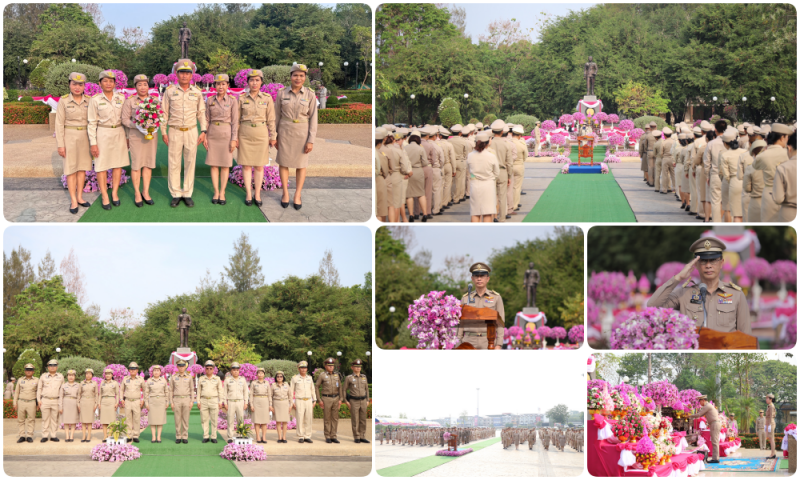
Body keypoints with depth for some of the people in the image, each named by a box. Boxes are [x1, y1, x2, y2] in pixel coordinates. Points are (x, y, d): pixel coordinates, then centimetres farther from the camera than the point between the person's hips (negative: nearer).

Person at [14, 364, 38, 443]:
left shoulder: (36, 380, 6)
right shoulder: (20, 380, 10)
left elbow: (39, 391, 8)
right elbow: (16, 392, 13)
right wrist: (15, 403, 5)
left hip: (31, 403, -2)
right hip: (21, 402, 2)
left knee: (31, 420, -2)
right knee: (20, 420, 2)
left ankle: (29, 436, 3)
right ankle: (22, 436, 7)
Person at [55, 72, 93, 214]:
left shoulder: (88, 101, 1)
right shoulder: (63, 101, -9)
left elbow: (92, 122, 7)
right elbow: (59, 124, -8)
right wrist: (60, 145, -11)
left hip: (85, 137, 4)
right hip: (69, 137, -4)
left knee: (82, 167, 8)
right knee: (71, 169, -1)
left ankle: (79, 197, 18)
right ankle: (73, 201, 5)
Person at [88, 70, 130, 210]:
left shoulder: (121, 98, 3)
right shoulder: (95, 100, -6)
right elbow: (92, 123, -4)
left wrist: (127, 137, 8)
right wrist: (93, 143, -8)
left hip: (119, 134, 3)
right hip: (102, 134, -3)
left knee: (118, 164, 7)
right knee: (102, 166, -1)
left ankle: (115, 193, 19)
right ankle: (105, 197, 6)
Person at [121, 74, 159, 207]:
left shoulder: (155, 100, 6)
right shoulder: (130, 101, -2)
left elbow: (160, 117, 9)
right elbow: (125, 119, -3)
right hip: (136, 135, -3)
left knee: (149, 164, 4)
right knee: (136, 163, -2)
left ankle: (146, 192, 14)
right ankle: (137, 193, 8)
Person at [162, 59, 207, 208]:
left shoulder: (197, 92, 4)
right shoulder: (170, 91, 0)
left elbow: (201, 113, 9)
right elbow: (164, 112, 4)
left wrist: (203, 131, 1)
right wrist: (163, 132, 0)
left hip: (191, 131, 1)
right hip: (174, 132, -1)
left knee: (190, 163, 4)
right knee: (174, 164, 0)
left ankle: (187, 194, 12)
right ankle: (175, 194, 8)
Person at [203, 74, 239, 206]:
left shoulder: (232, 101, -4)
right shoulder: (210, 100, 4)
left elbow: (235, 121, -4)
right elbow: (207, 120, 8)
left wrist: (234, 139, -8)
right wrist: (205, 137, 3)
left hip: (226, 134, -2)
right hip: (213, 134, 2)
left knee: (225, 165, 3)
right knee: (214, 164, 5)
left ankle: (222, 193, 12)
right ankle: (216, 192, 14)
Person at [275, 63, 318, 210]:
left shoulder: (310, 95, -7)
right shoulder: (282, 93, -4)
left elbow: (313, 119, -6)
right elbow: (277, 116, 4)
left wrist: (311, 141, -9)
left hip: (302, 132, -1)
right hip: (285, 132, 1)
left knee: (301, 164, 6)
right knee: (284, 162, 6)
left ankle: (297, 195, 17)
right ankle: (285, 194, 20)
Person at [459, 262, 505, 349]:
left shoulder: (496, 297, 5)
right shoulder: (465, 298, 9)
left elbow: (500, 323, 2)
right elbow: (461, 323, 11)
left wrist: (498, 345, -7)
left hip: (489, 342, -2)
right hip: (469, 342, 2)